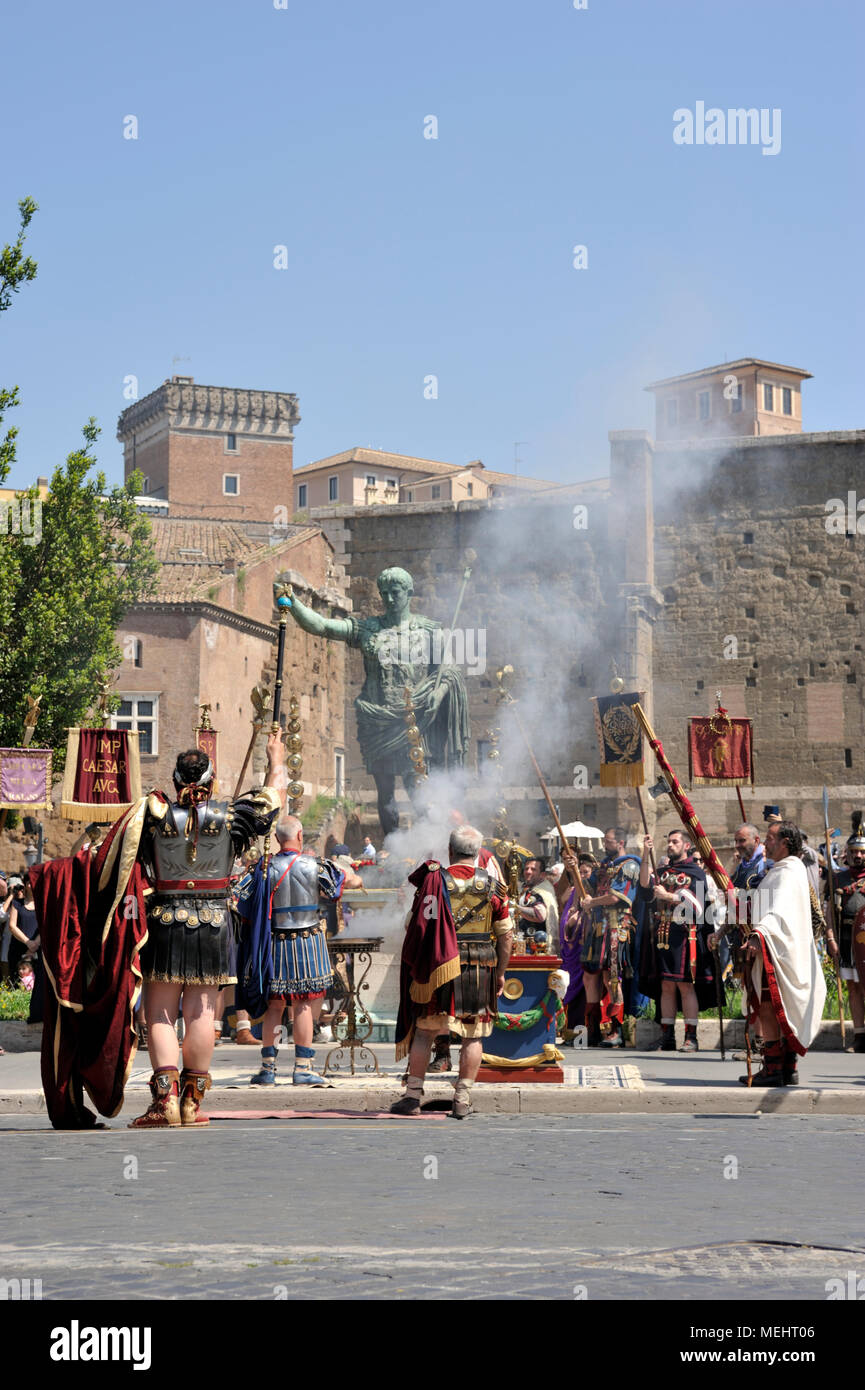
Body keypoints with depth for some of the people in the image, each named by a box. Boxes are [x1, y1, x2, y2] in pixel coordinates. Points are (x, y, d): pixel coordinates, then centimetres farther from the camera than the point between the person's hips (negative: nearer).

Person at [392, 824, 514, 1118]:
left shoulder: (435, 880, -4)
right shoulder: (492, 885, 3)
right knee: (473, 1035, 8)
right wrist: (500, 973, 13)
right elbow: (506, 934, 4)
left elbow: (413, 926, -4)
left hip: (440, 966, -1)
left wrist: (414, 964, 9)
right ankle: (462, 1100, 5)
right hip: (482, 967, 1)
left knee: (424, 1029, 7)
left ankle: (413, 1096, 7)